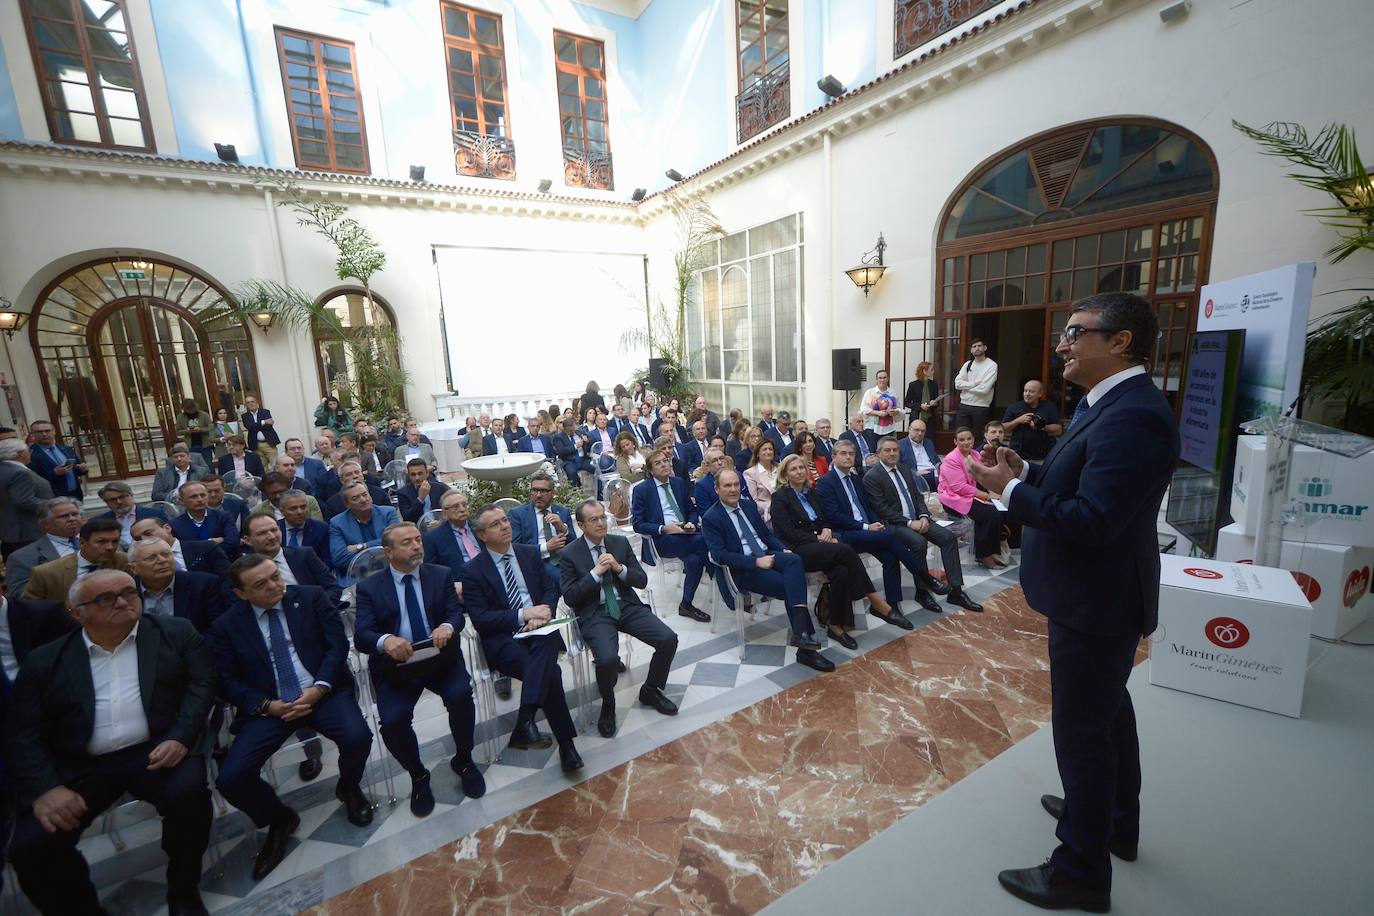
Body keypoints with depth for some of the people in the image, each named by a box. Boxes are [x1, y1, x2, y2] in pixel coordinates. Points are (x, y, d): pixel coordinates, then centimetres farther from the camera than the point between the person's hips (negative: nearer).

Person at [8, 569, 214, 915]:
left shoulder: (176, 633, 4)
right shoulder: (44, 660, 8)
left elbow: (202, 682, -1)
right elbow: (24, 733, 5)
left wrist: (181, 737, -16)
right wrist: (44, 788, -10)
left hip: (156, 749, -2)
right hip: (78, 767, 2)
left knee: (188, 792, -27)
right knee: (30, 846, -17)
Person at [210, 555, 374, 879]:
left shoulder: (311, 597, 0)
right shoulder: (226, 626, 4)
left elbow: (338, 644, -3)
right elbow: (227, 681, 3)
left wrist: (319, 688, -16)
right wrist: (267, 706, -12)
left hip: (322, 692, -1)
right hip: (270, 705, 2)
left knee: (358, 737, -25)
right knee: (230, 778, -16)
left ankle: (348, 789, 13)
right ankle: (279, 820, 18)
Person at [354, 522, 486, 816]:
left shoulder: (442, 575, 5)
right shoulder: (369, 587, 1)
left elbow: (456, 613, -3)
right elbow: (361, 635, -9)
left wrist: (448, 626, -29)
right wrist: (386, 640, -33)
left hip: (440, 658, 0)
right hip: (394, 664, 0)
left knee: (461, 695, -25)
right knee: (393, 720, -23)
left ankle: (463, 760, 6)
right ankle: (418, 775, 11)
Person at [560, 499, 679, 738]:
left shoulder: (620, 543, 7)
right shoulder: (570, 554, -2)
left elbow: (642, 580, 6)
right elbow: (569, 597, -8)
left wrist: (619, 567, -12)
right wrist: (596, 572, -16)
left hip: (627, 606, 4)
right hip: (594, 614, -4)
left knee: (669, 639, -15)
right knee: (607, 659, -31)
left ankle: (651, 691, 13)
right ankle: (608, 706, 4)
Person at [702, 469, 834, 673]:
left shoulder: (748, 506, 15)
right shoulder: (711, 518, -4)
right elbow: (719, 555, -13)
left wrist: (783, 549, -1)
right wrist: (756, 562, -22)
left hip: (767, 555, 5)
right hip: (743, 570, -5)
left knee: (795, 560, -29)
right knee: (792, 588, -25)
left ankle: (801, 632, -36)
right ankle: (806, 648, -17)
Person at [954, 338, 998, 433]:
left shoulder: (992, 366, -5)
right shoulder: (967, 364, 10)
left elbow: (984, 389, -15)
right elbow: (957, 383, -2)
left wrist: (966, 387, -4)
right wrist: (975, 383, -11)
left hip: (980, 407, -4)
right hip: (963, 405, 4)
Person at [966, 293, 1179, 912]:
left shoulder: (1133, 416, -26)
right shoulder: (1111, 403, 7)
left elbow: (1090, 519, -31)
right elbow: (1077, 485, 11)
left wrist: (1009, 490, -23)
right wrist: (1027, 472, -4)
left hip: (1095, 603, -11)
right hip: (1096, 595, 11)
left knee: (1082, 730, 4)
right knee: (1108, 711, 25)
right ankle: (1116, 823, 48)